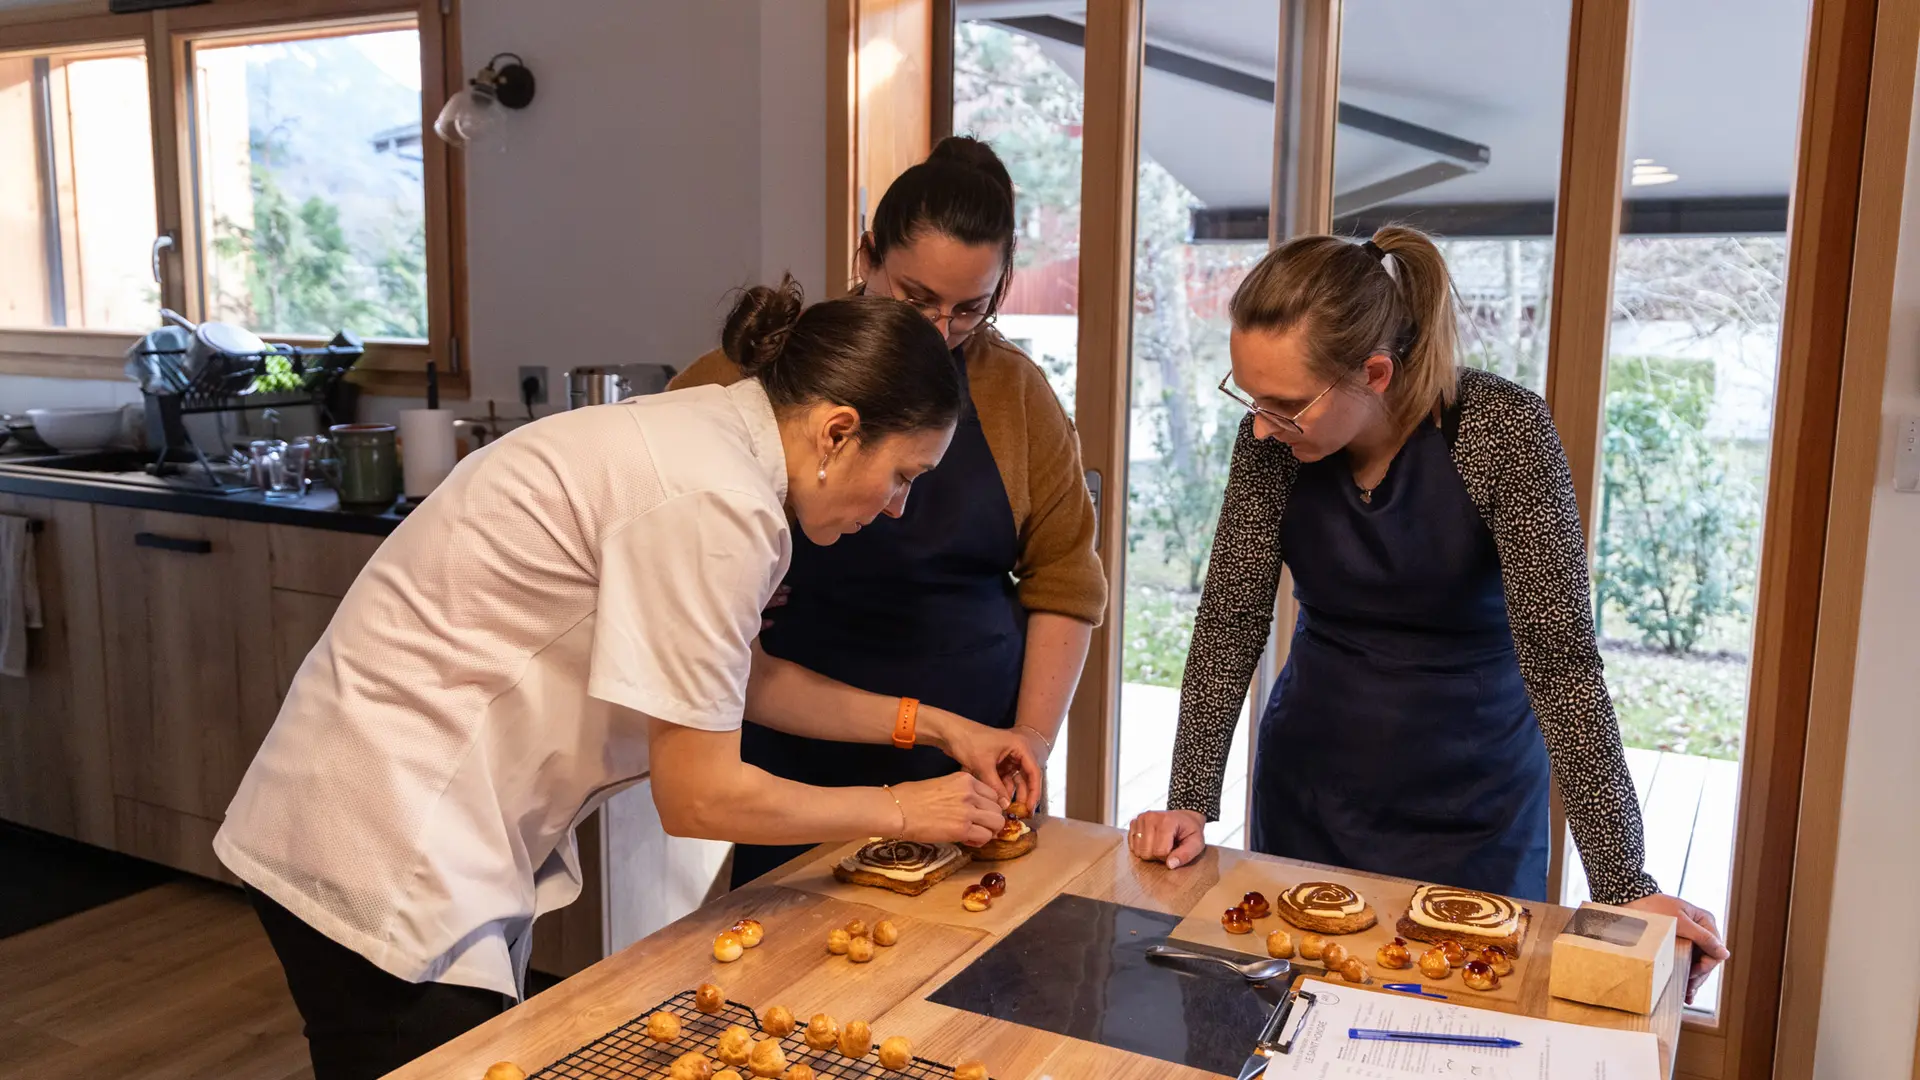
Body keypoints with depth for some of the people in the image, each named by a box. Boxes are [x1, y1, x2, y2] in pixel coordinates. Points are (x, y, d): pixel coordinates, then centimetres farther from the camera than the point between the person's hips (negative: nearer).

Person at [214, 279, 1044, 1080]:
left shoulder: (698, 436, 3)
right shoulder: (713, 502, -25)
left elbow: (739, 677, 15)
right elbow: (700, 798, -19)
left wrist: (934, 725, 15)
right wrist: (903, 810, -6)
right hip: (386, 859, -9)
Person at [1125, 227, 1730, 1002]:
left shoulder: (1503, 432, -21)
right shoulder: (1273, 440, -11)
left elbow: (1559, 655, -23)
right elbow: (1228, 622, -8)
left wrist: (1623, 885, -24)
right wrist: (1190, 803, -15)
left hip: (1470, 817, -3)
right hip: (1306, 800, 3)